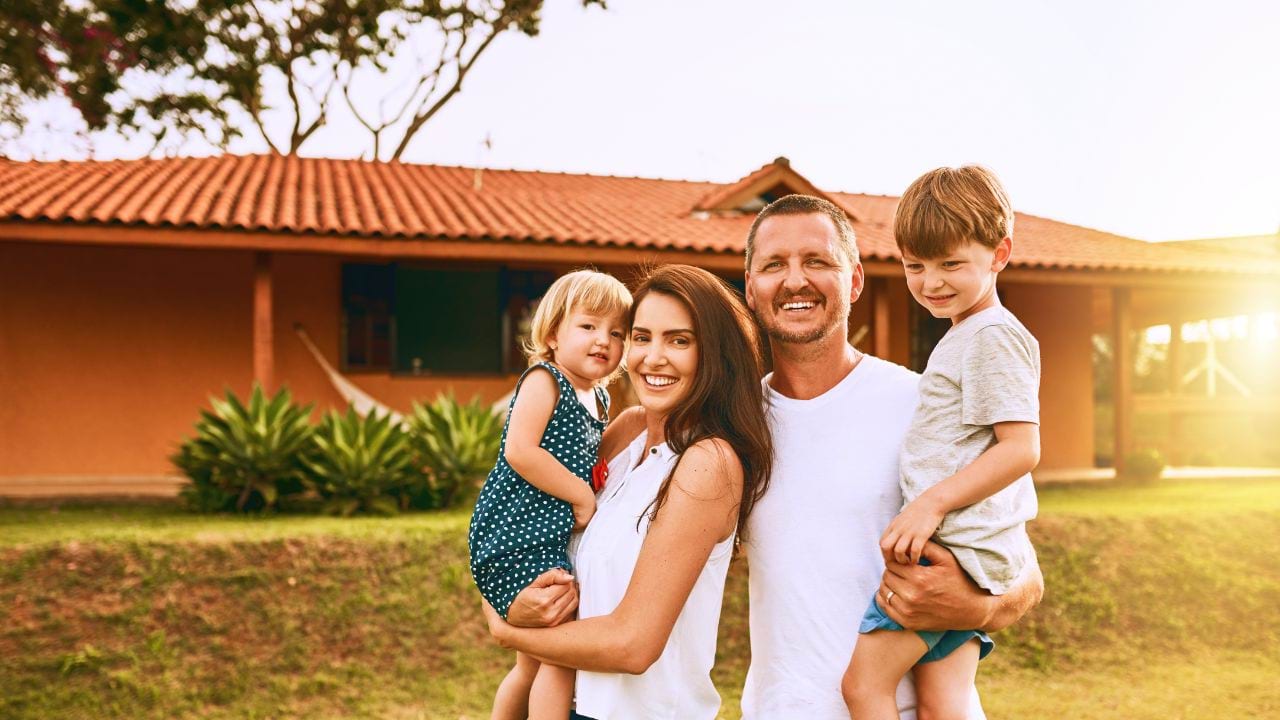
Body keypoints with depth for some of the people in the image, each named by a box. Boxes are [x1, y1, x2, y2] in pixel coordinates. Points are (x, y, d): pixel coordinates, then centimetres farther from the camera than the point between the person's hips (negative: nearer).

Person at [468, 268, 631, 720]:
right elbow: (519, 451, -22)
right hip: (515, 537, -10)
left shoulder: (599, 400, 15)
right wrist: (582, 496, -16)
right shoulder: (543, 381, -10)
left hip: (550, 542, 10)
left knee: (533, 664, 19)